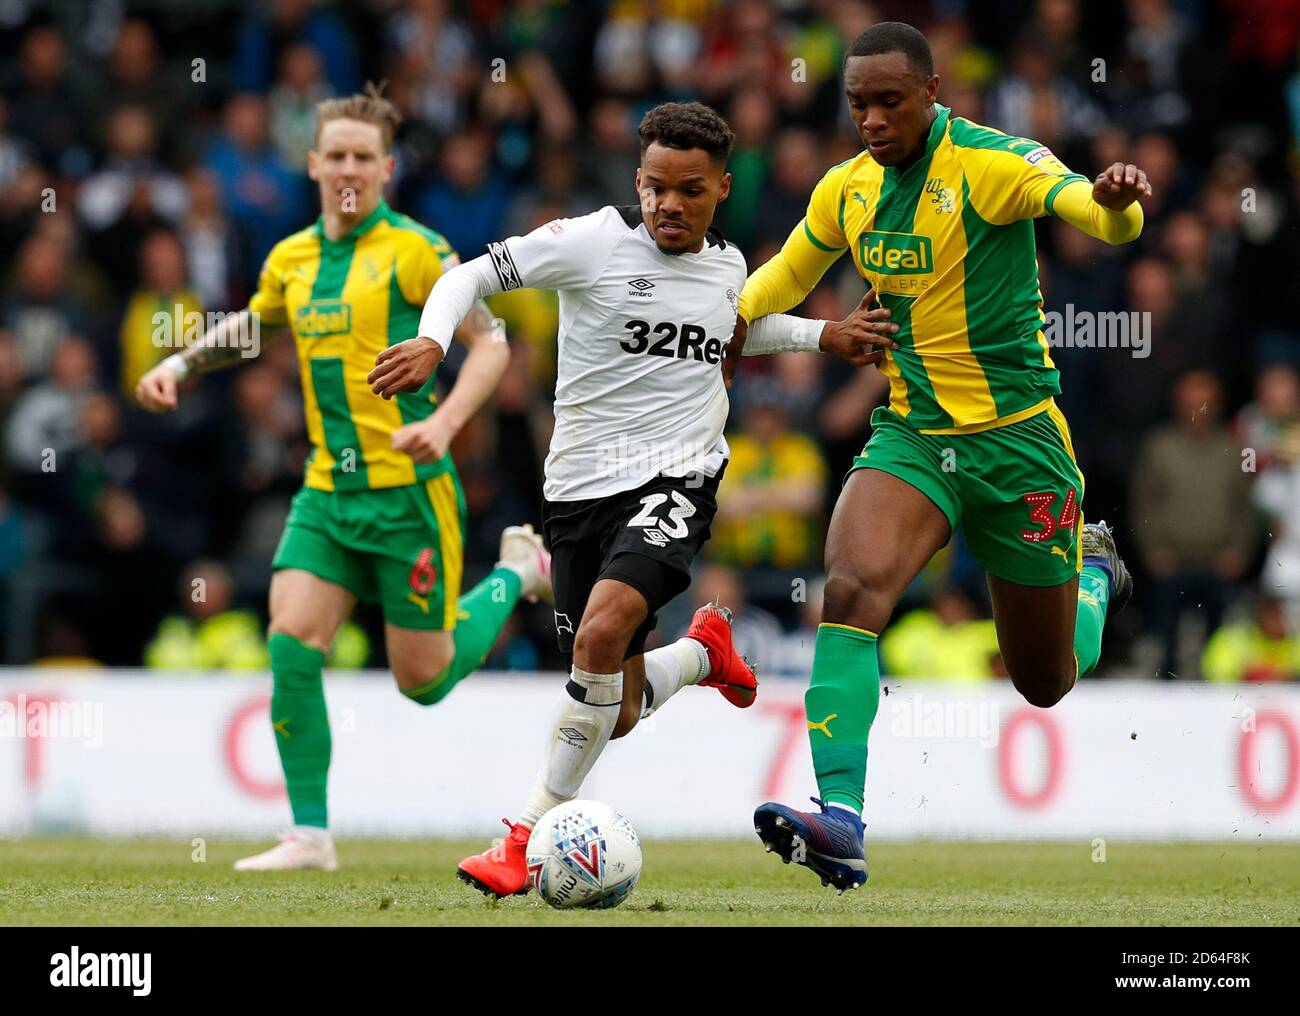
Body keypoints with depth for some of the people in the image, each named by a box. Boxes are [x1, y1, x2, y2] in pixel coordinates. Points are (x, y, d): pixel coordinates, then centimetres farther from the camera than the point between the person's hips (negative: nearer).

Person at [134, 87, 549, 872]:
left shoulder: (413, 251, -9)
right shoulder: (292, 259, 10)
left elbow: (492, 343, -10)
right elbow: (250, 325, 31)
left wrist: (445, 421, -25)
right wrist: (179, 365, 16)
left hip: (407, 490, -5)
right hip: (328, 491, 5)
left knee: (423, 680, 2)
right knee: (292, 648, -12)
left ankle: (516, 574, 30)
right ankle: (310, 834, -4)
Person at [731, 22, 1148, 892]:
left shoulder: (993, 162, -15)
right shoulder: (847, 189, 3)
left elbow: (1097, 213, -34)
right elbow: (786, 276, 23)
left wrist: (1115, 201, -56)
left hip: (1016, 437, -4)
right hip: (911, 435, 4)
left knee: (1046, 683, 9)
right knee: (851, 589, -27)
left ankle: (1093, 572, 45)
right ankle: (841, 821, -32)